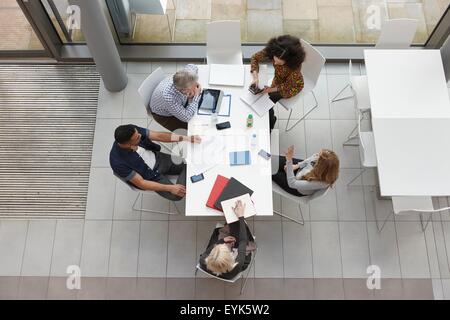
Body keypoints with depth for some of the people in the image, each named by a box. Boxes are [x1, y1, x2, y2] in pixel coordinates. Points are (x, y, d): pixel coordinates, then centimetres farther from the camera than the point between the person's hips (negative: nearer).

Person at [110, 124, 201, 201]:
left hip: (158, 159, 4)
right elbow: (140, 183, -25)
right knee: (176, 195, -16)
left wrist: (187, 138, -23)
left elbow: (158, 136, -15)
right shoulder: (118, 162, -34)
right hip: (150, 177, -4)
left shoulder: (132, 131, -24)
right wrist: (170, 188, -27)